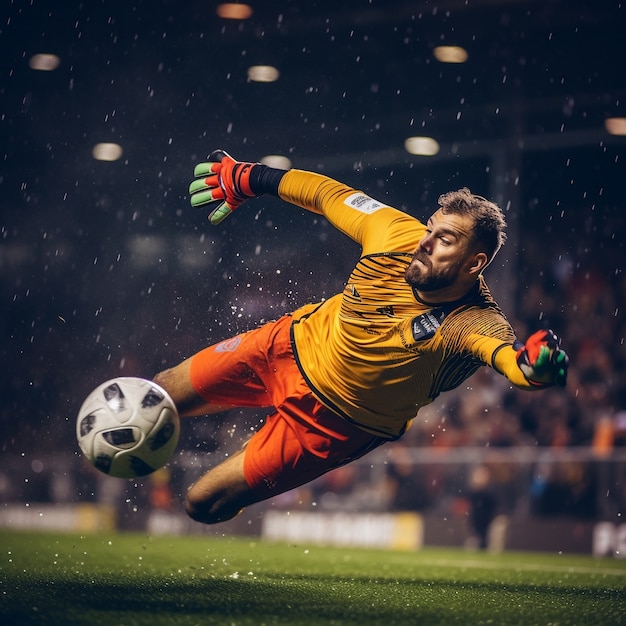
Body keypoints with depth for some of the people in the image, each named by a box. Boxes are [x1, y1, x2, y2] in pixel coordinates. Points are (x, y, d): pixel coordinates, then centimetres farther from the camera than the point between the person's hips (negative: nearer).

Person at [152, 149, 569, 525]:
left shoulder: (473, 323, -31)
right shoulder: (400, 235, -19)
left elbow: (508, 354, -53)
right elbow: (331, 195, -3)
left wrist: (531, 364, -77)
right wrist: (252, 179, 8)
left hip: (335, 426, -4)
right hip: (293, 344, 4)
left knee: (207, 505, 0)